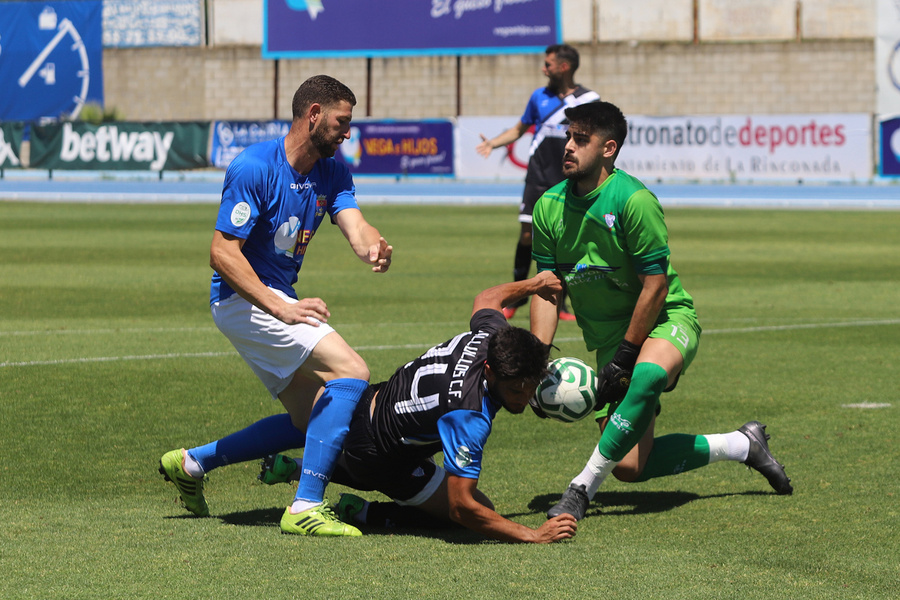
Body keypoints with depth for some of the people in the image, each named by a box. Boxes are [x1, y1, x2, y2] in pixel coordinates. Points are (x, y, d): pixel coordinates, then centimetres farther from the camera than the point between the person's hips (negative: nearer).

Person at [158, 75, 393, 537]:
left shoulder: (332, 172, 6)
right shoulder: (255, 167, -18)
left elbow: (355, 226, -9)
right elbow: (222, 252, -23)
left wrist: (374, 248, -34)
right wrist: (281, 308, -32)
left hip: (279, 299, 9)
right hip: (243, 300, -9)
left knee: (311, 422, 13)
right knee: (351, 373, -22)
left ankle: (191, 463, 24)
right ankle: (306, 507, -25)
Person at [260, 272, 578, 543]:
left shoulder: (491, 334, -20)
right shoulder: (469, 417, -42)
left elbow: (486, 299, 7)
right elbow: (461, 507, -41)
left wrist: (533, 284, 26)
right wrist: (533, 535, -42)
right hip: (375, 454, -9)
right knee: (481, 513, -6)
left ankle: (298, 467, 38)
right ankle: (362, 514, -2)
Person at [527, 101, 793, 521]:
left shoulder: (634, 200, -20)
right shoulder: (549, 208, -2)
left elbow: (655, 287, -18)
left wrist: (624, 358, -18)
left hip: (666, 320, -6)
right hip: (609, 336, 6)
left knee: (647, 375, -43)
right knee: (629, 467, -4)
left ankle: (584, 487, -32)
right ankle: (741, 445, 17)